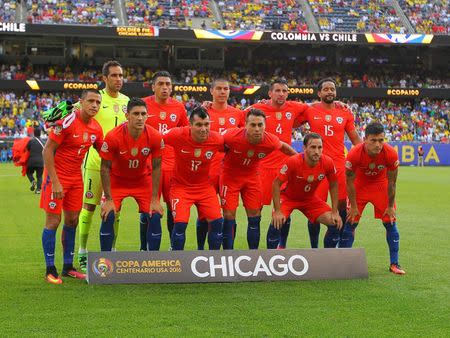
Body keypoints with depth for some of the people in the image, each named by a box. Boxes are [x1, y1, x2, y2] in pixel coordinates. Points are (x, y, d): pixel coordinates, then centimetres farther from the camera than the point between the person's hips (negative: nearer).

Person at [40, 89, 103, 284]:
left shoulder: (96, 128, 1)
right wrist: (55, 182, -21)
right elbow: (47, 151, -19)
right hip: (57, 175, -7)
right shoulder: (67, 122, -20)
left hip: (76, 177, 7)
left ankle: (68, 267, 20)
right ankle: (50, 270, 5)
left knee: (72, 220, 9)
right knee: (53, 221, -3)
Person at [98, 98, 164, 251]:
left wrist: (155, 199, -11)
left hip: (143, 180, 2)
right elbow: (105, 168, -16)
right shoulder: (113, 136, -27)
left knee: (154, 217, -8)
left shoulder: (155, 137, -21)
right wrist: (109, 199, -18)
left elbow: (156, 167, -9)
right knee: (108, 217, -14)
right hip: (117, 180, -2)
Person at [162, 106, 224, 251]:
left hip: (205, 187, 2)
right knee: (180, 223, -16)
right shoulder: (177, 135, -23)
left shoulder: (217, 139, -16)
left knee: (217, 221, -6)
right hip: (181, 186, -2)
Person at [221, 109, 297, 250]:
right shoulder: (232, 136, -32)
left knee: (255, 217, 3)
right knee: (229, 216, -5)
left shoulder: (271, 141, -23)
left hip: (252, 177, 3)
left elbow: (284, 147, 2)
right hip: (230, 176, -2)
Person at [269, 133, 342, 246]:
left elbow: (333, 185, -4)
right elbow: (277, 184, -21)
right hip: (288, 197, -3)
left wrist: (335, 212, -7)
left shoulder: (328, 162, -22)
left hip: (310, 198, 3)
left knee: (336, 223, -10)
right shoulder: (293, 162, -32)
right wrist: (277, 211, -25)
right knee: (277, 222, -28)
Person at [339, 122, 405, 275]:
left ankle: (394, 264, 7)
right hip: (360, 184, -1)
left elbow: (391, 182, -15)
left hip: (381, 185, 1)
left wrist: (390, 206, -8)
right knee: (350, 222, -5)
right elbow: (350, 182, -18)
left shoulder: (391, 154, -29)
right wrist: (353, 206, -13)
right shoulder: (354, 154, -32)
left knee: (390, 222, -3)